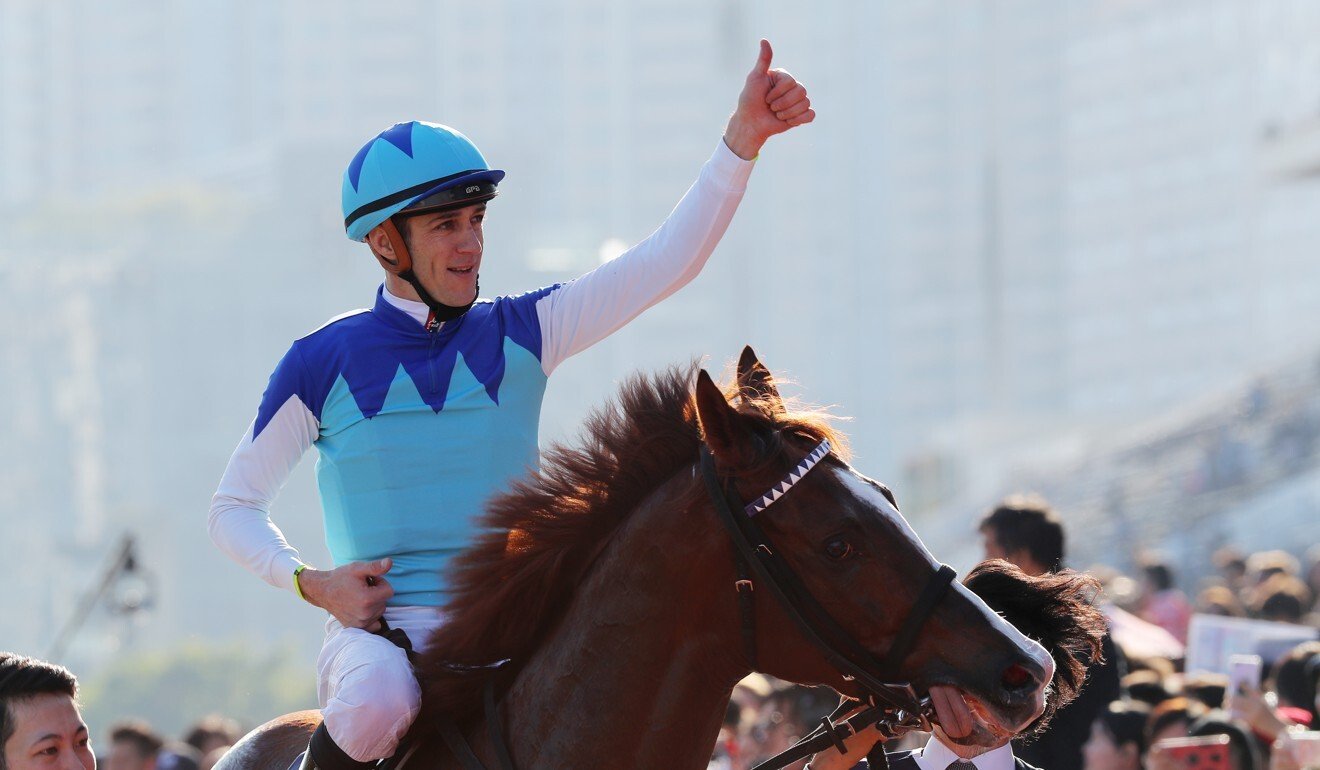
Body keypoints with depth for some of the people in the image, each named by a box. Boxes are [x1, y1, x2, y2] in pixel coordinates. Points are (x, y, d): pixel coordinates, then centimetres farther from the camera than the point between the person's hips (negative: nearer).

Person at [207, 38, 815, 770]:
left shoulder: (518, 336, 6)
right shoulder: (324, 363, 1)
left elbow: (665, 262, -3)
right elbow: (233, 510, 9)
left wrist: (743, 138, -14)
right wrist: (311, 583, -9)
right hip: (378, 629, -3)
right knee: (376, 702, -37)